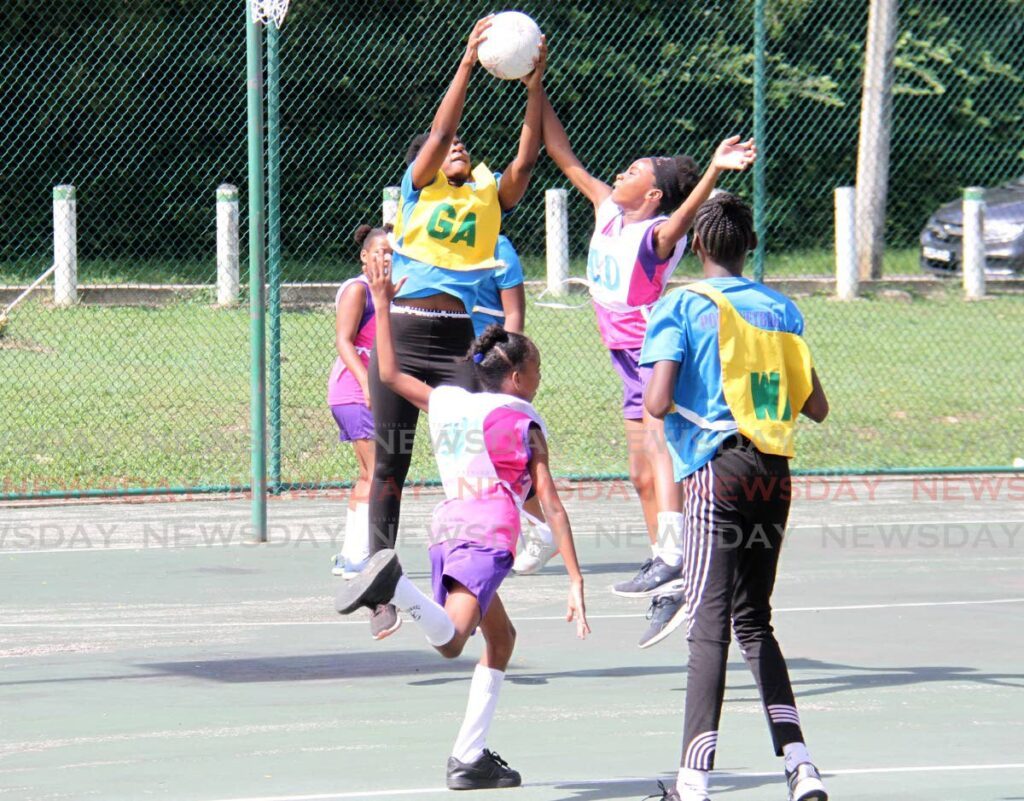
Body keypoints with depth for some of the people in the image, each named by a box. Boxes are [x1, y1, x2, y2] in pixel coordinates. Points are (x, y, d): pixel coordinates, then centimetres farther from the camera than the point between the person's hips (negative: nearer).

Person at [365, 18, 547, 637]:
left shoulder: (490, 197, 15)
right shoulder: (419, 189, 8)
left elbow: (528, 156, 3)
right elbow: (441, 130, -5)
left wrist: (535, 87, -6)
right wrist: (469, 61, -9)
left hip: (458, 339, 2)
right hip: (402, 332, -2)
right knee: (390, 466, 1)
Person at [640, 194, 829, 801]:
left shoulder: (681, 307, -4)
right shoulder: (782, 310, 11)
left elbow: (658, 403, -13)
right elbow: (817, 407, 13)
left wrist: (654, 392, 10)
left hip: (717, 470, -5)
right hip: (775, 472, 5)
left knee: (709, 625, -8)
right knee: (754, 623, 16)